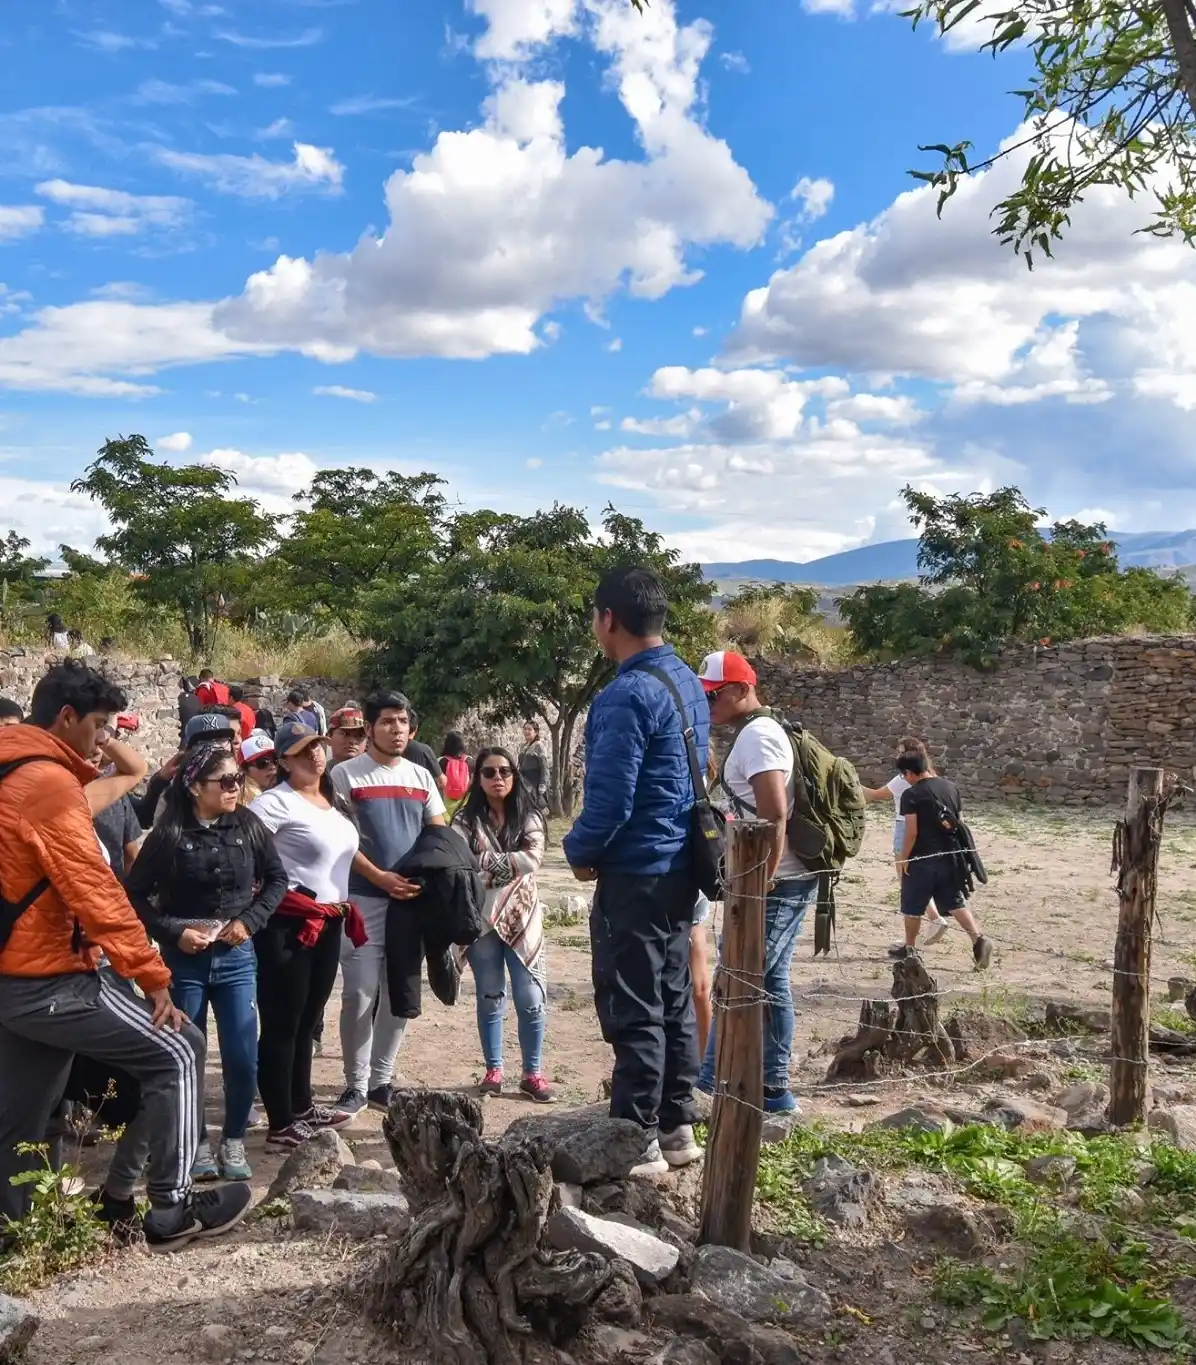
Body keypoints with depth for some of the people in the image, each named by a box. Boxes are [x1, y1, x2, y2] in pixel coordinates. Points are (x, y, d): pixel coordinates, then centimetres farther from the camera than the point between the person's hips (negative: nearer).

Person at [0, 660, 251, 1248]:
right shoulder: (48, 782, -18)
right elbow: (92, 890, -23)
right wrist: (152, 976, -21)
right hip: (50, 981, -10)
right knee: (176, 1051, -4)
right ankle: (170, 1208, 1)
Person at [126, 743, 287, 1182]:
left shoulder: (248, 825, -5)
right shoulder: (169, 833, -11)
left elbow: (277, 879, 6)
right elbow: (135, 894, -4)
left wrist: (250, 920, -6)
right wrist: (173, 932, -14)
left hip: (236, 957, 2)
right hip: (184, 960, -1)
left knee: (243, 1059, 1)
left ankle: (233, 1141, 22)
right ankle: (197, 1144, 26)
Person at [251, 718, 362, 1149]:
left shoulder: (336, 801, 13)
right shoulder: (276, 802, -14)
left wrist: (343, 905, 20)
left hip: (329, 923, 8)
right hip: (288, 924, -8)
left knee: (307, 1020, 19)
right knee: (282, 1024, -2)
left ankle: (302, 1107, 32)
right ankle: (282, 1126, 5)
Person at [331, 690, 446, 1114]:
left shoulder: (421, 777, 10)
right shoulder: (346, 774, -3)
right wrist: (381, 878, -18)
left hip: (412, 900, 5)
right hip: (363, 900, -4)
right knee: (360, 996, -3)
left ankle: (380, 1080, 21)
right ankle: (356, 1084, 10)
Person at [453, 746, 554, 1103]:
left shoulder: (529, 818, 3)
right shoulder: (465, 820, 0)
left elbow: (532, 859, -14)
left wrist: (485, 861, -15)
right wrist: (509, 865, -19)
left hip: (522, 919, 1)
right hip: (481, 920, -1)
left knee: (532, 999, 0)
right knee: (490, 999, 10)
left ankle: (533, 1073, 12)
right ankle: (493, 1071, 21)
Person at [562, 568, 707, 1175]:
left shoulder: (627, 695, -20)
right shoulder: (689, 682, 10)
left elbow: (610, 798, -23)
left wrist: (580, 851, -4)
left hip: (635, 873, -9)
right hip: (680, 867, 9)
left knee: (633, 1011, 0)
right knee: (673, 1001, 15)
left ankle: (637, 1141, 8)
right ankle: (677, 1127, 24)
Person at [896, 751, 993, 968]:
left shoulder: (911, 794, -13)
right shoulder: (951, 787, 6)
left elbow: (912, 831, -17)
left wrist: (903, 858, -7)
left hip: (922, 858, -5)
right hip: (950, 856, 6)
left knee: (913, 907, 11)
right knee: (955, 903, 10)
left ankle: (910, 948, 22)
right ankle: (979, 939, -8)